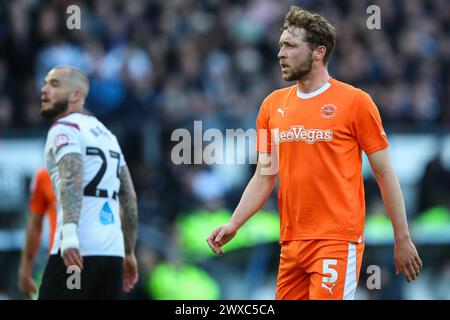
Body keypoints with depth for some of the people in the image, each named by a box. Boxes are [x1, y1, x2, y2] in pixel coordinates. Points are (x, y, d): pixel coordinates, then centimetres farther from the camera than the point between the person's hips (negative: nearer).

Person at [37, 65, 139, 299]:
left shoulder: (64, 129, -2)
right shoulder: (106, 134, 23)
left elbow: (72, 180, -20)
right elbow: (129, 198, 25)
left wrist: (69, 233, -33)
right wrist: (129, 252, 29)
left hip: (76, 251, -8)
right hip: (113, 252, 8)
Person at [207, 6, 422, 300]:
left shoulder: (354, 101, -5)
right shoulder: (273, 105, 10)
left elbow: (385, 174, -2)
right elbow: (264, 177, 14)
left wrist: (403, 240, -3)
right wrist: (233, 225, 1)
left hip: (337, 241, -6)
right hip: (291, 243, 6)